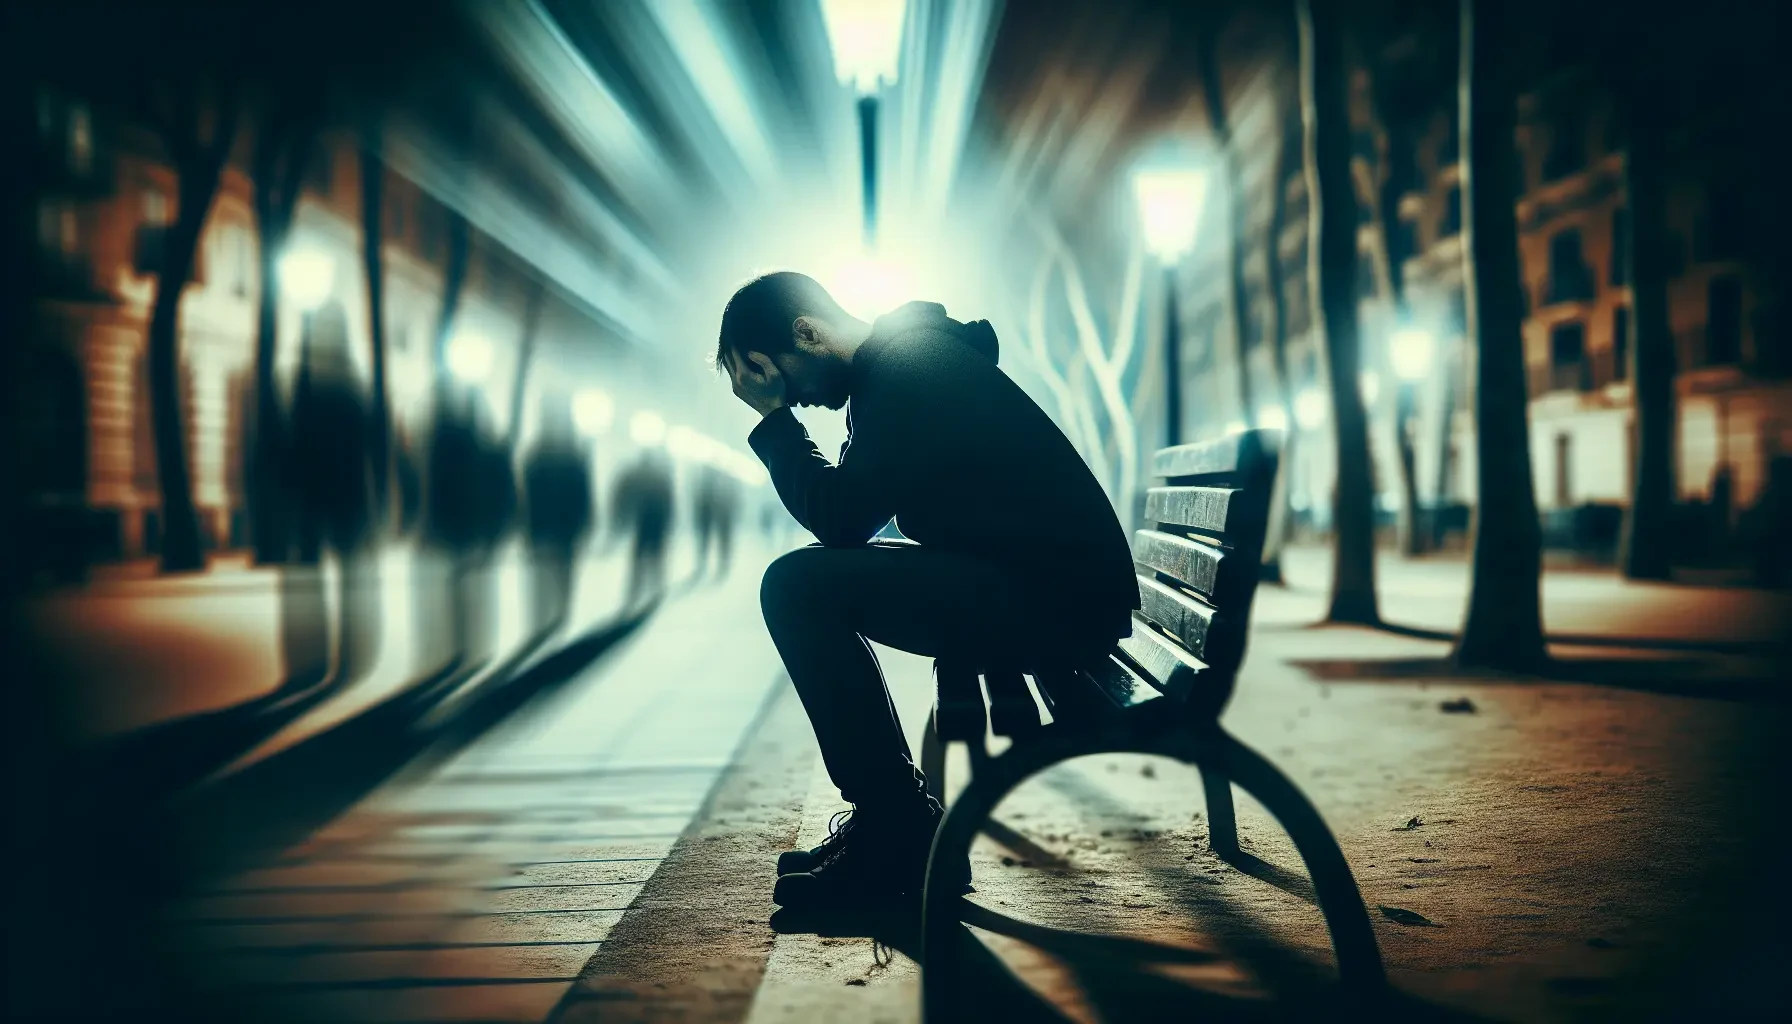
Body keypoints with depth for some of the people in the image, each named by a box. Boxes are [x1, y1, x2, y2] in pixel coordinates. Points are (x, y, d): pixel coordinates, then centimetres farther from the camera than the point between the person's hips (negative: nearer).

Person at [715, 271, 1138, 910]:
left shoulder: (907, 366, -14)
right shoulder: (906, 356, 17)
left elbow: (840, 519, -17)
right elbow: (850, 517, 22)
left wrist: (773, 417, -7)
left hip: (1059, 599, -11)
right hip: (1052, 589, 11)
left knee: (796, 588, -16)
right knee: (823, 584, 19)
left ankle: (899, 841, -9)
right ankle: (892, 816, 16)